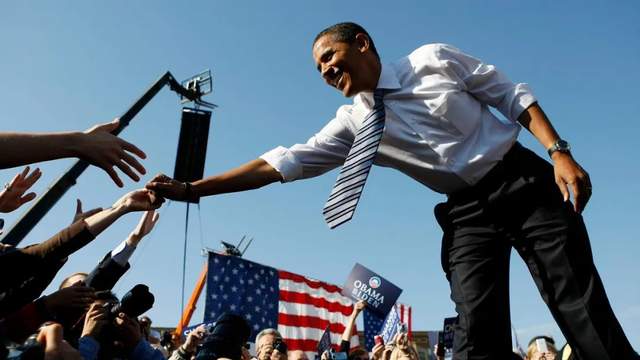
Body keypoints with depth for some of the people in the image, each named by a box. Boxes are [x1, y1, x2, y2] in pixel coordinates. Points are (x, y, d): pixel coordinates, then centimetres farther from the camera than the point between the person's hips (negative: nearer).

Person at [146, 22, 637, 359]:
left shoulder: (432, 59, -3)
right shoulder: (354, 123, 1)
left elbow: (513, 96, 2)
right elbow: (285, 161, -4)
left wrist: (559, 151, -12)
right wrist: (192, 187, -8)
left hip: (524, 180, -1)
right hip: (467, 211, 2)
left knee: (582, 309, -5)